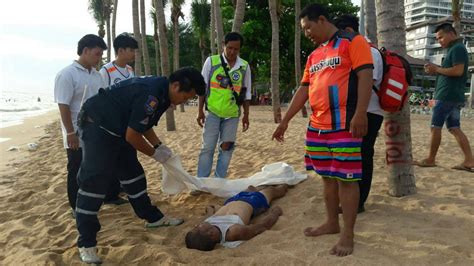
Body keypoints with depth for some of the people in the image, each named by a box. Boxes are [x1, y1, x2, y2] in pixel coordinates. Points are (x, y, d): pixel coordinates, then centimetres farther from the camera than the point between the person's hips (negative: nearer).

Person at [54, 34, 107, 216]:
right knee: (77, 172, 5)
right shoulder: (67, 74, -12)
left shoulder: (97, 75, 10)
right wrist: (70, 133, -19)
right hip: (78, 136, -7)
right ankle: (77, 207, 18)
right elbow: (63, 106, -16)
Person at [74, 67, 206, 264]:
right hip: (97, 126, -10)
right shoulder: (150, 95, -30)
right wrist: (155, 153, -11)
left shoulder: (161, 91, 2)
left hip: (118, 129, 10)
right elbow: (132, 136, -26)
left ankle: (153, 217, 29)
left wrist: (159, 146, 4)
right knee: (94, 182, -10)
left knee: (133, 174, 15)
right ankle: (86, 244, -1)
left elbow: (144, 124, 15)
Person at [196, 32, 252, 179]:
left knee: (227, 148, 6)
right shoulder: (211, 61, -4)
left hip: (232, 114, 2)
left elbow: (246, 93, 8)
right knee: (207, 148, 0)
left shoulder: (244, 66, 1)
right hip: (213, 112, -2)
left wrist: (246, 115, 6)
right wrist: (200, 111, -2)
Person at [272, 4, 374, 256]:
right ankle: (332, 223, 26)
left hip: (344, 125, -8)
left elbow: (365, 76, -12)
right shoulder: (314, 56, 18)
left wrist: (360, 113, -23)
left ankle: (348, 235, 5)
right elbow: (303, 89, 18)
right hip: (317, 126, 8)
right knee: (327, 176, 13)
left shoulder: (352, 41, -3)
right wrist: (285, 121, 15)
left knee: (346, 178, -3)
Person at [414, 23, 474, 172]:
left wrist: (437, 69, -12)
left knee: (435, 127, -3)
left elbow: (458, 71, -22)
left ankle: (430, 160, 4)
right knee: (455, 129, 6)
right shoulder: (455, 49, 22)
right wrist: (436, 71, 8)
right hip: (454, 96, 10)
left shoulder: (457, 48, -9)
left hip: (447, 96, -10)